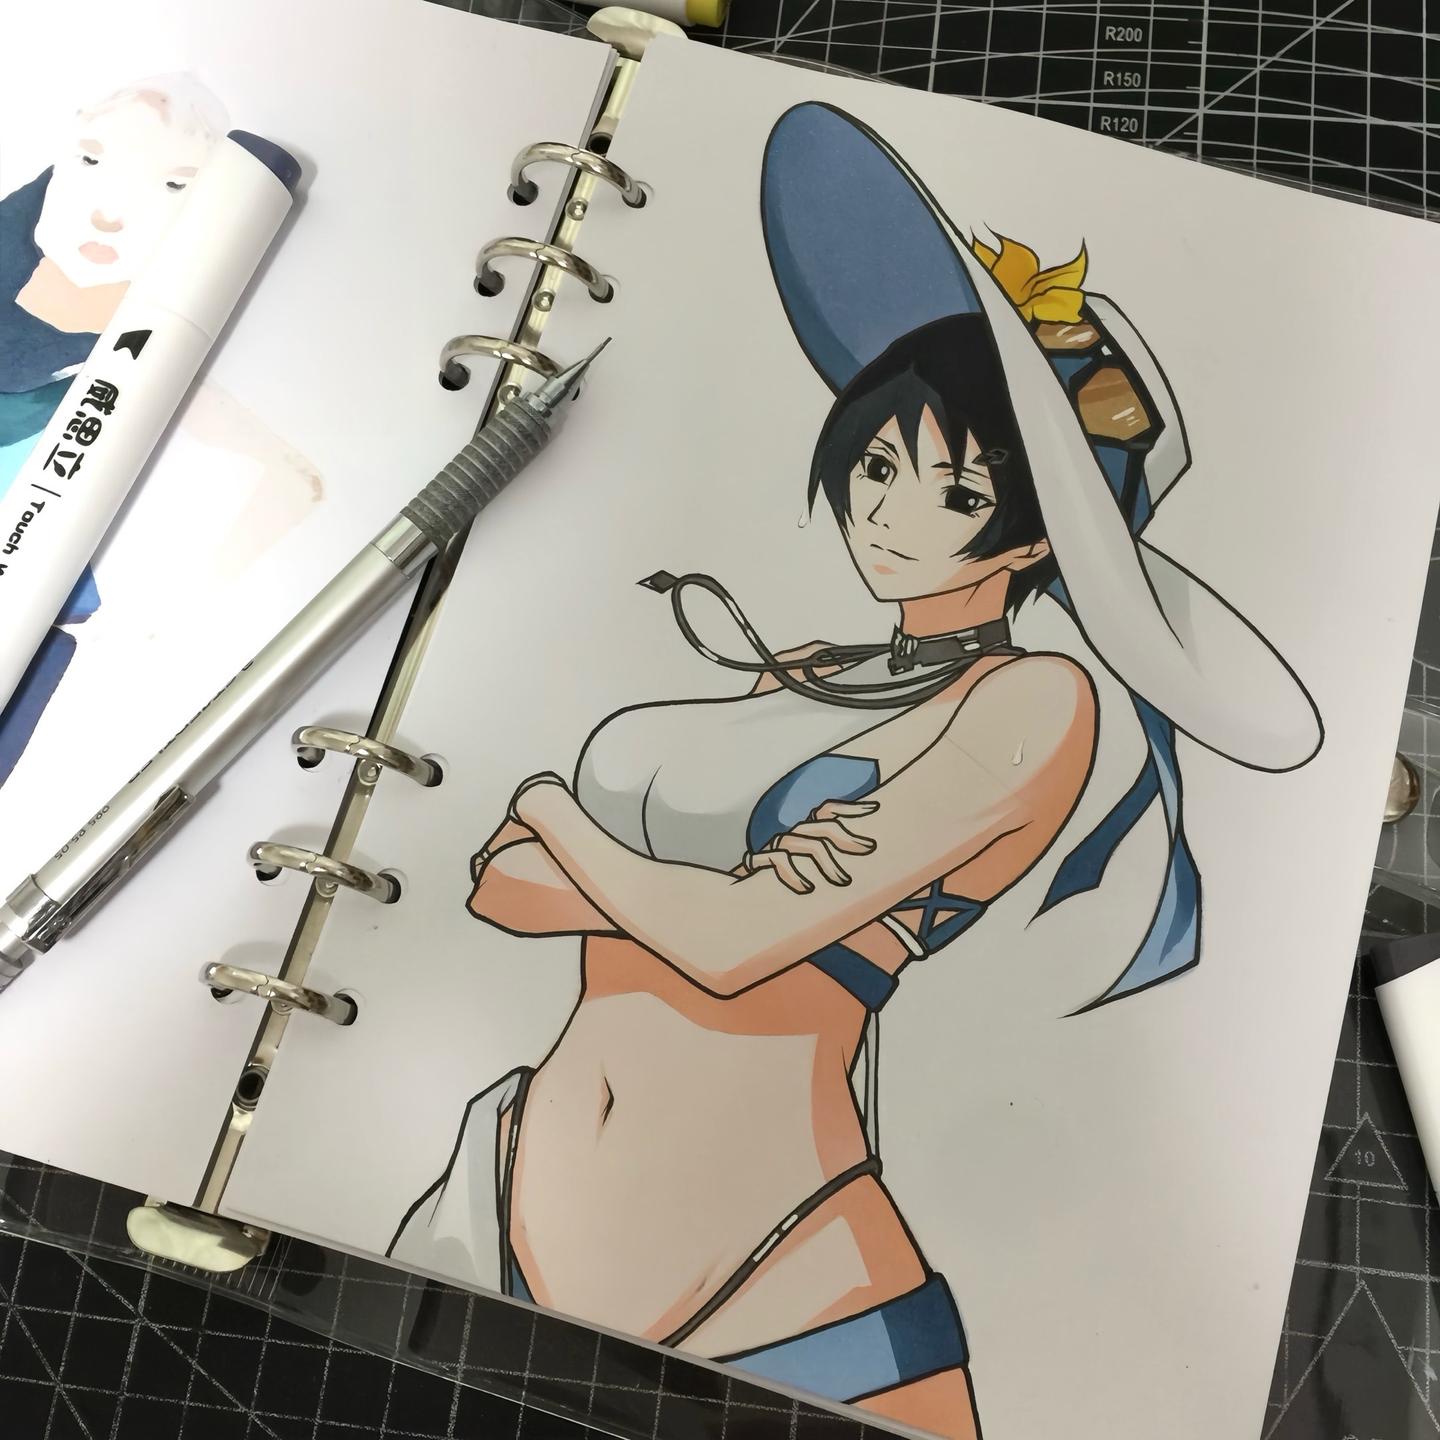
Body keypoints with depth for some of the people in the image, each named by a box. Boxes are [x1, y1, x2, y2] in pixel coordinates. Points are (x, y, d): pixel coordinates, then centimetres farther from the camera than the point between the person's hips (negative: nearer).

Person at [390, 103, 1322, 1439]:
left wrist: (556, 808, -1)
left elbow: (734, 945, -20)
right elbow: (499, 883, 5)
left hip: (773, 1300, -6)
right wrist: (700, 880, -15)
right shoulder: (796, 680, 9)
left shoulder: (1034, 704, -11)